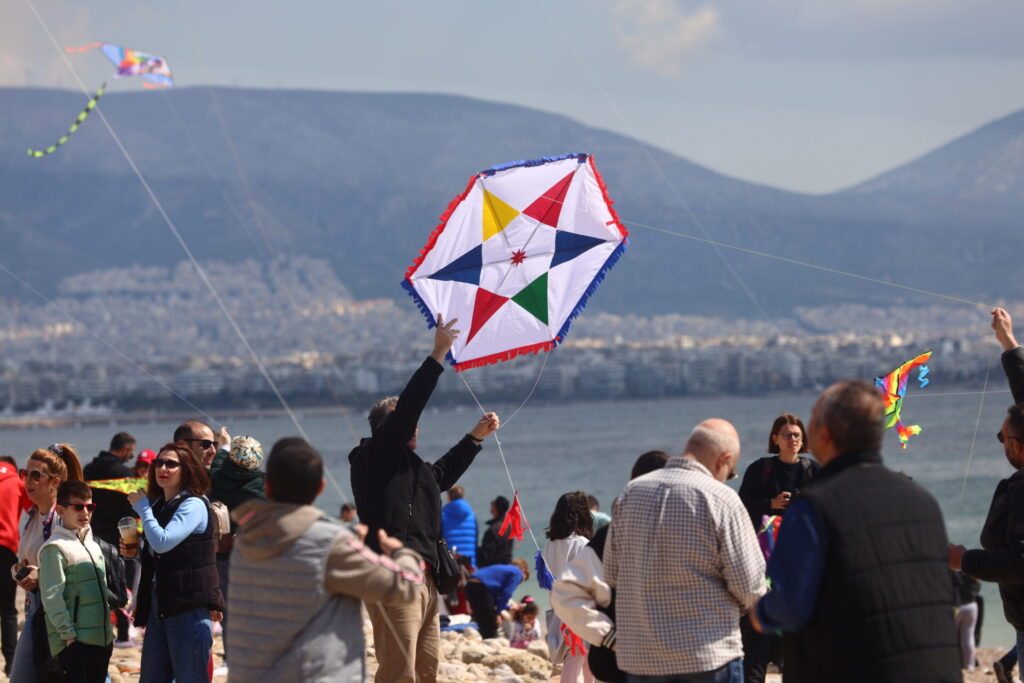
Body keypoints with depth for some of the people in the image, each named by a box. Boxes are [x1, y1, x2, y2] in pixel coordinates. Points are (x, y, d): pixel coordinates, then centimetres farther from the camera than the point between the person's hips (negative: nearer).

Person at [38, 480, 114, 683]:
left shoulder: (93, 546, 18)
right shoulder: (55, 548, -8)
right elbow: (52, 597, -14)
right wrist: (68, 635, -18)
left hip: (100, 641, 8)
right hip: (74, 643, -8)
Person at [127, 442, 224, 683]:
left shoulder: (193, 505, -10)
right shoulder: (158, 505, 16)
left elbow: (163, 542, -22)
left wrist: (142, 507, -11)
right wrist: (134, 551, 9)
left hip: (189, 609, -9)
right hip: (159, 608, 9)